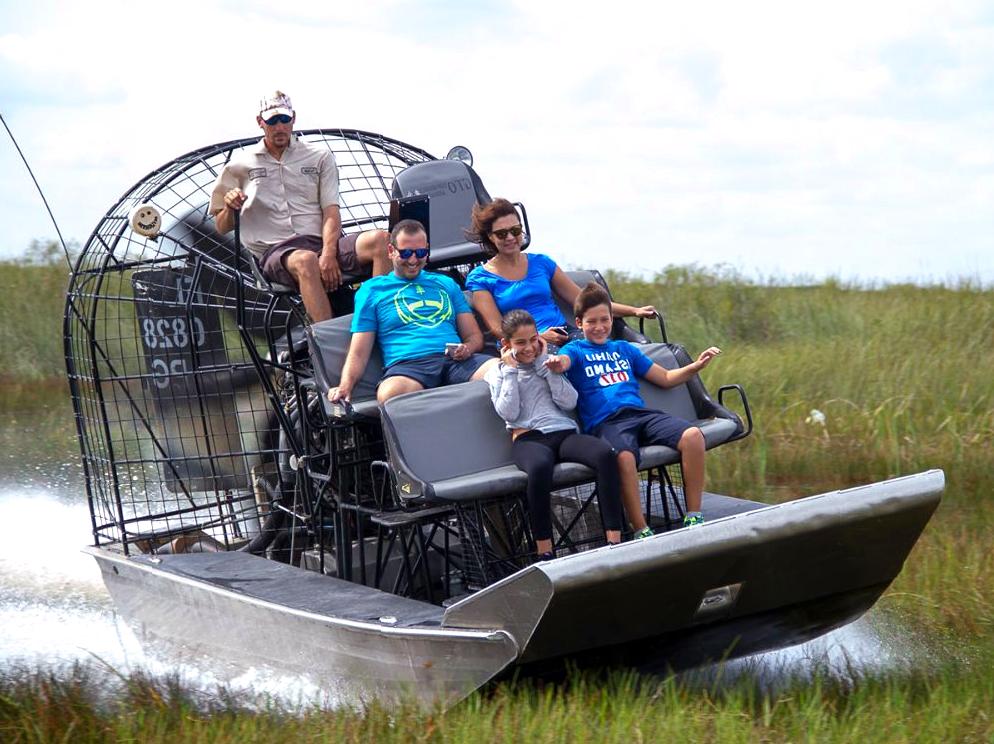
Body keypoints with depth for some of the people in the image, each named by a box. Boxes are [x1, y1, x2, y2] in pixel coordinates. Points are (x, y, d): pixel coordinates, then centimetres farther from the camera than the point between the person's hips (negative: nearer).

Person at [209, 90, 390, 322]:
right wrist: (230, 208, -6)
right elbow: (222, 228, 20)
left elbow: (331, 211, 6)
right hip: (275, 250, -2)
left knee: (380, 240, -28)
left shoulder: (320, 157, 20)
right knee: (305, 260, -41)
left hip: (322, 242, 2)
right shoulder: (241, 164, 18)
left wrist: (329, 254, -13)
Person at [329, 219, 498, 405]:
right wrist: (345, 387, -8)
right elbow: (359, 353, 12)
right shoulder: (372, 290, 19)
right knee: (390, 393, -42)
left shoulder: (446, 284, 28)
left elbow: (474, 336, 24)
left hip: (454, 360, 2)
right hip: (407, 365, -2)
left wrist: (467, 348, -2)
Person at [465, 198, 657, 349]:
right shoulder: (479, 278, 10)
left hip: (565, 336, 4)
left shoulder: (541, 262, 20)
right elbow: (497, 328, -1)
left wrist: (634, 311, 15)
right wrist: (539, 337, -16)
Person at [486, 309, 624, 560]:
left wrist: (545, 364, 6)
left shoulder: (549, 364, 22)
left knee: (605, 454, -31)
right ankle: (544, 552, -35)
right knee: (539, 467, -41)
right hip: (528, 439, -3)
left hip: (565, 433, 3)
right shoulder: (498, 373, 16)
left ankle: (614, 539, -33)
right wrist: (511, 370, 3)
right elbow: (509, 413, -2)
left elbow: (569, 402, 6)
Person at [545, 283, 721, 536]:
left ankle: (693, 518, -17)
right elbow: (563, 361, -9)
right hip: (605, 422, -5)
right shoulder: (575, 350, 16)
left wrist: (696, 366, 14)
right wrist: (557, 363, -35)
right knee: (624, 456, -39)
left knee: (692, 435, -23)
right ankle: (641, 532, -31)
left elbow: (665, 378, 31)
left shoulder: (624, 349, 29)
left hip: (640, 414, 5)